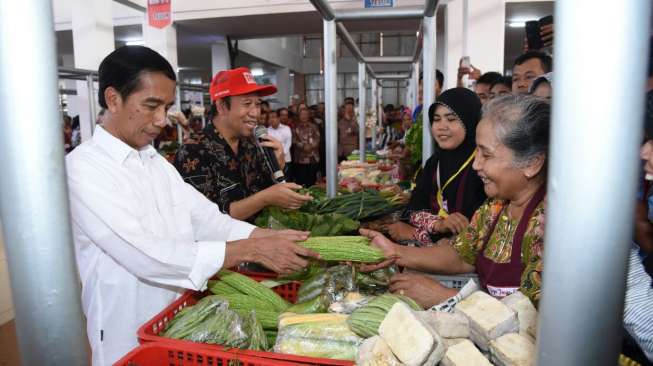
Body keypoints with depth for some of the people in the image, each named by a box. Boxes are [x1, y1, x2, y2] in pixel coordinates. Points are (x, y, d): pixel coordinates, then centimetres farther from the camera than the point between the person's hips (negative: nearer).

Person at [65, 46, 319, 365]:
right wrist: (252, 250, -29)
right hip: (128, 338, -7)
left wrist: (270, 237, -17)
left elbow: (208, 219, -2)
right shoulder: (82, 169, -19)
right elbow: (143, 255, -28)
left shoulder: (156, 162, 6)